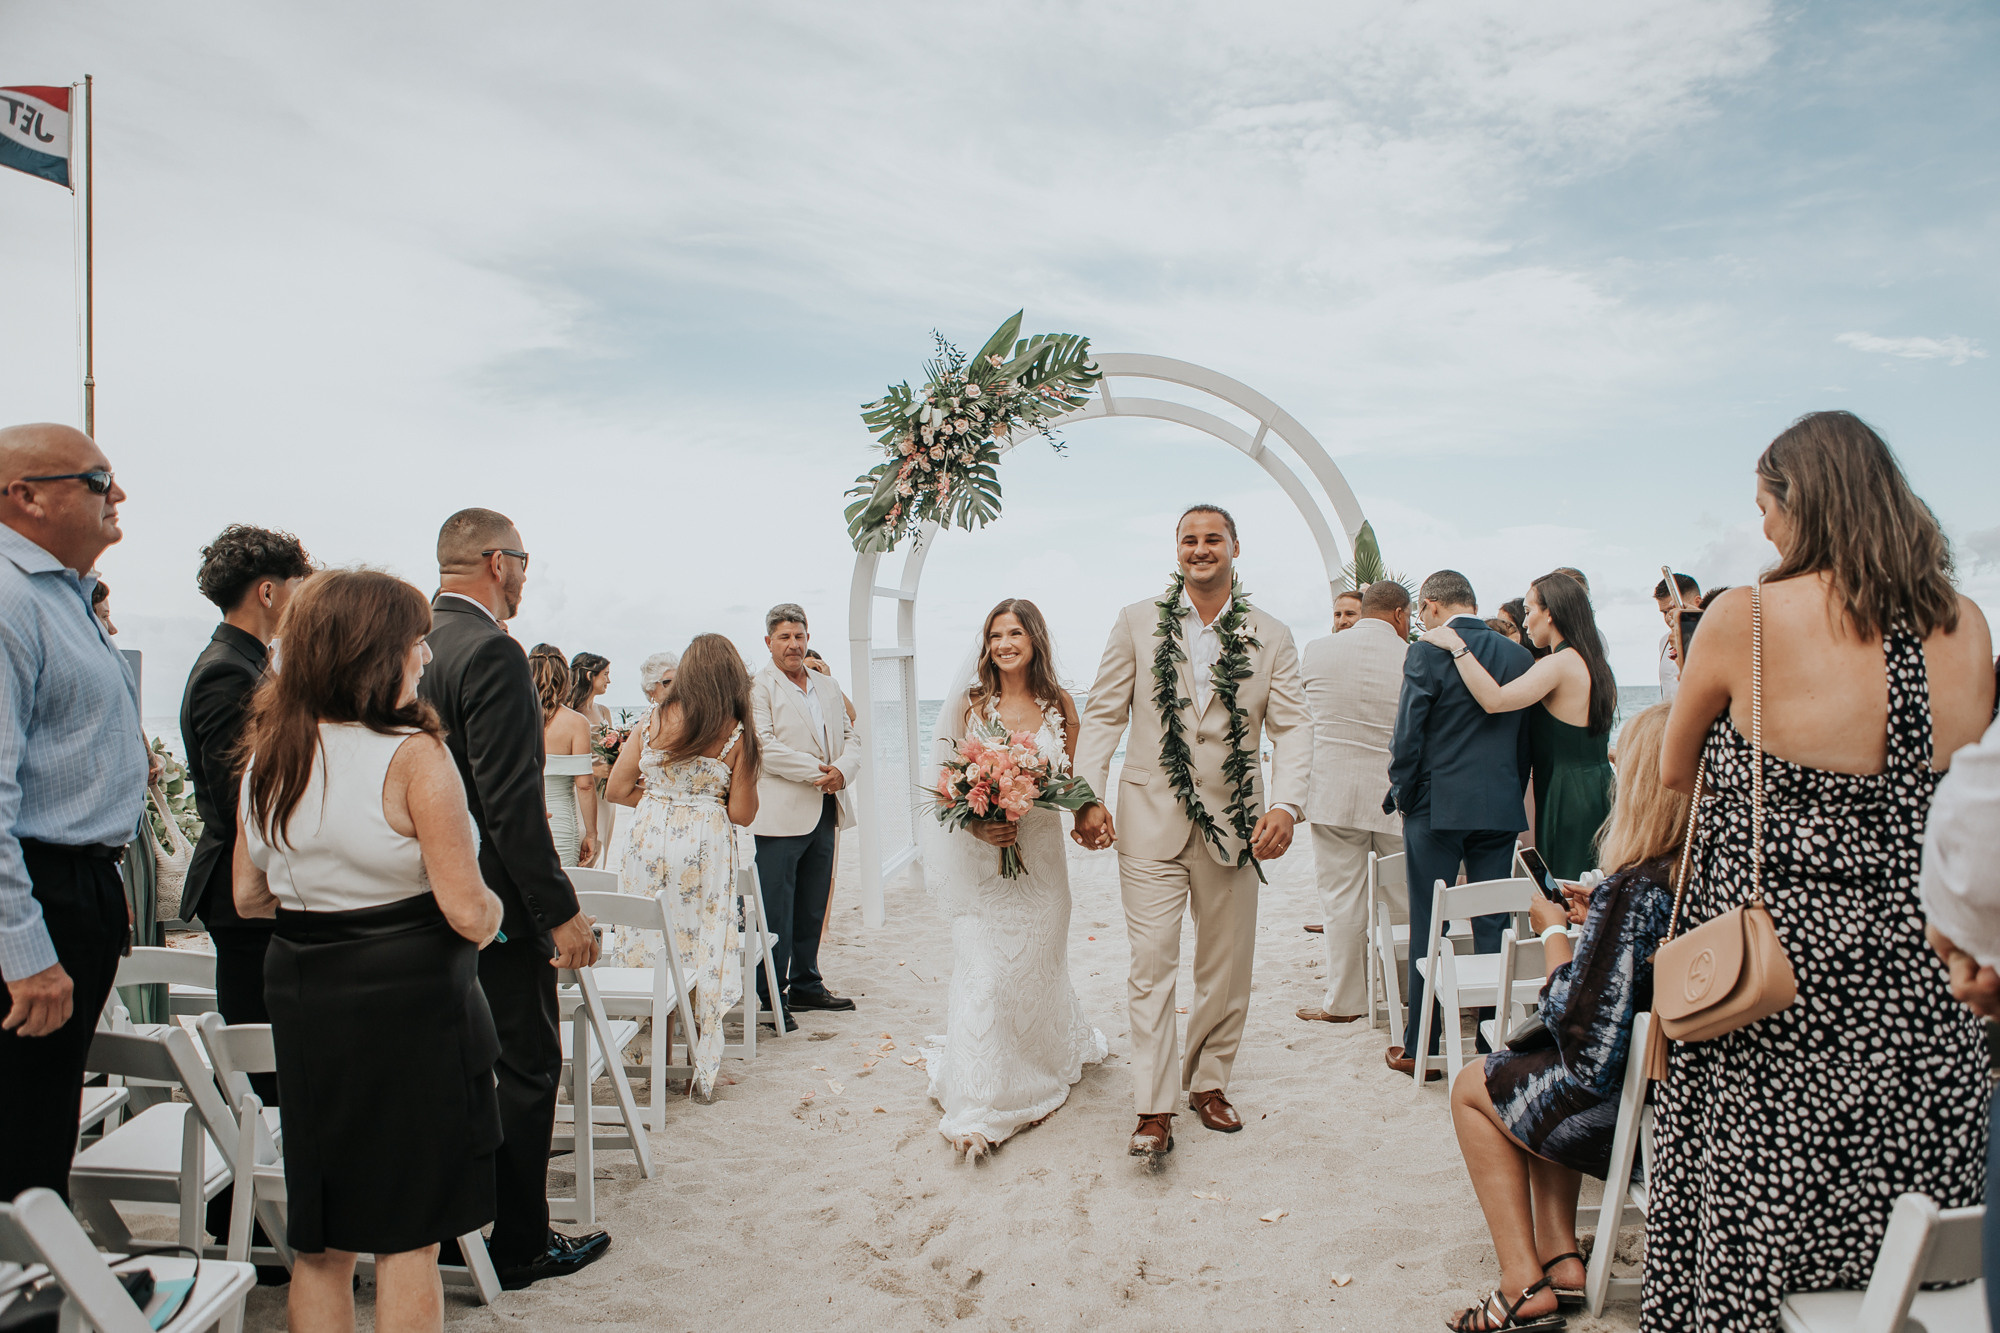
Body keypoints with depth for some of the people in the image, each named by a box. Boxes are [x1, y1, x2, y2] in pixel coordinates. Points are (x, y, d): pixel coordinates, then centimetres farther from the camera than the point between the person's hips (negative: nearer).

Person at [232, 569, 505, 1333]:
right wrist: (489, 910, 3)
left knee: (319, 1240, 18)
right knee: (408, 1238, 8)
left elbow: (248, 898, 12)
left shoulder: (267, 754, 3)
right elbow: (469, 913, -18)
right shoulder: (413, 755, -16)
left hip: (301, 997, 6)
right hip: (408, 1003, -6)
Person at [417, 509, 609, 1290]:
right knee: (526, 1070, 5)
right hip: (496, 903, -9)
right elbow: (511, 801, -24)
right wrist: (560, 910, -19)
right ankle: (519, 1247, 17)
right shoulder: (492, 652, -20)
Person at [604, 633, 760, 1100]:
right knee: (703, 954, 8)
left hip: (650, 839, 2)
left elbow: (617, 789, 3)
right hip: (705, 849, -2)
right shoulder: (737, 733, -6)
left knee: (650, 947, 13)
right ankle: (703, 1072, 16)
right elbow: (743, 814, -6)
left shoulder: (654, 719, 1)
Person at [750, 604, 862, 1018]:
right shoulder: (757, 687, -5)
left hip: (824, 813, 7)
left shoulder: (828, 686, 17)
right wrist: (818, 772, -16)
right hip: (779, 816, -7)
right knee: (775, 913, -3)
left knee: (813, 909, 15)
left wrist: (842, 770, -7)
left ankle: (805, 986, 27)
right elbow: (764, 746, -16)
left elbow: (850, 736, 15)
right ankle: (772, 999, 7)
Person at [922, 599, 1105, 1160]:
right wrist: (977, 825, -20)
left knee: (1036, 966, 14)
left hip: (1041, 855, 3)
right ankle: (979, 1109, 4)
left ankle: (1036, 1080, 40)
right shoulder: (970, 704, -3)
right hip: (980, 860, -2)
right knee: (982, 975, -6)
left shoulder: (1060, 705, 3)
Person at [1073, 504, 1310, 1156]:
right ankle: (1154, 1110, 3)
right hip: (1152, 817, -2)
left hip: (1234, 821, 2)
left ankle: (1208, 1083, 31)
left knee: (1226, 967, 12)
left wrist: (1285, 805, -16)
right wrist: (1088, 796, -8)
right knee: (1152, 961, -5)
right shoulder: (1138, 621, 3)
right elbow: (1103, 713, 2)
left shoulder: (1270, 636, 4)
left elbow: (1293, 727, -1)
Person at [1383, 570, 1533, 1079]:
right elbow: (1527, 738, 9)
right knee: (1493, 926, 10)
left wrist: (1403, 795, 3)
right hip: (1501, 809, 4)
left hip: (1438, 807, -4)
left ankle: (1420, 1047, 12)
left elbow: (1408, 737, -11)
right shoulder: (1518, 656, 4)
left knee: (1427, 928, 5)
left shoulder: (1426, 655, -10)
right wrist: (1512, 793, 17)